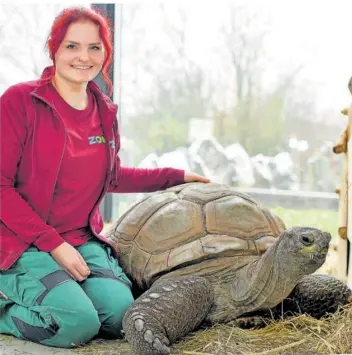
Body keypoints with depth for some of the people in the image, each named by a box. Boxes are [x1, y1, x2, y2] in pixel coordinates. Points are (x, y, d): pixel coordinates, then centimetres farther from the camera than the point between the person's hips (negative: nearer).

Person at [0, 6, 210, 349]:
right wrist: (54, 246, -17)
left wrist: (177, 176, 20)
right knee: (79, 322, -27)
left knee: (120, 312, -18)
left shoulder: (105, 112, 8)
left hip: (81, 241, 6)